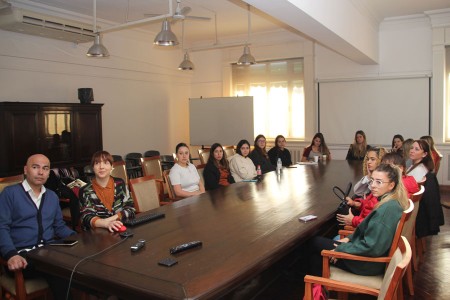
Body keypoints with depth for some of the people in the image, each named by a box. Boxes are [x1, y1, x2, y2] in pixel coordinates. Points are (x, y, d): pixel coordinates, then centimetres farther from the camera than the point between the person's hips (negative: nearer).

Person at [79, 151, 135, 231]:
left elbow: (131, 209, 2)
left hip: (121, 229, 1)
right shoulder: (85, 191, 1)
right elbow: (87, 218, -12)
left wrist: (112, 218, -15)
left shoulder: (120, 184, 6)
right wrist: (107, 223, -32)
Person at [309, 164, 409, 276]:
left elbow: (371, 247, -28)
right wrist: (349, 238, 7)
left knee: (316, 243, 4)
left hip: (369, 264, -9)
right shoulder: (393, 202, 1)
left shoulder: (387, 209, -29)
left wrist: (340, 249, -17)